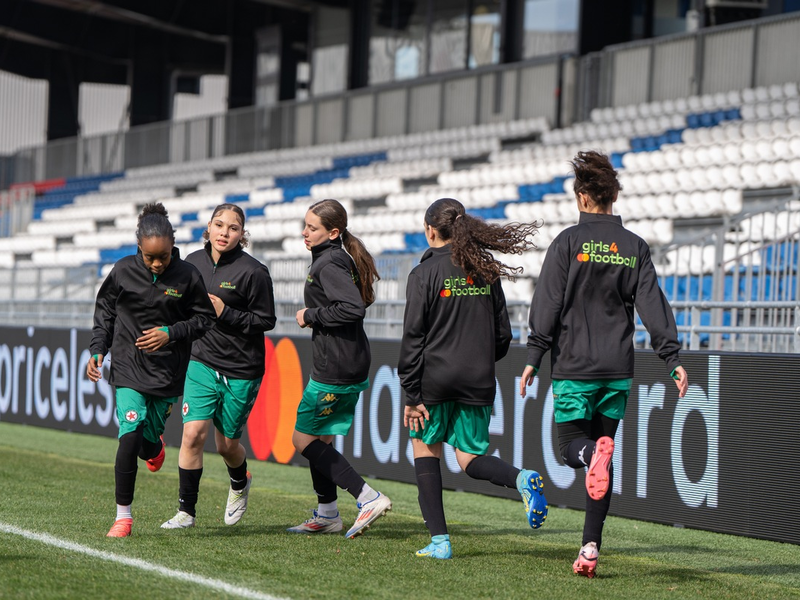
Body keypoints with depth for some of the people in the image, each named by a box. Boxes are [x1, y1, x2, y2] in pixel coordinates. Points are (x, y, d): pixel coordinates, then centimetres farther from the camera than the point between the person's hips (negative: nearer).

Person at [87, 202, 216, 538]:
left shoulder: (187, 277, -6)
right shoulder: (123, 271, -3)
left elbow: (206, 318, 3)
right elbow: (105, 312, 11)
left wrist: (171, 333, -11)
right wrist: (97, 350, 1)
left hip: (168, 372, 0)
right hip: (128, 369, 0)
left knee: (148, 441, 7)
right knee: (129, 436, -15)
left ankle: (154, 448, 49)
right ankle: (123, 515, -3)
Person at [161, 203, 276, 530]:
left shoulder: (253, 272, -13)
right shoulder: (193, 262, 2)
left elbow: (266, 321, -10)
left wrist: (225, 313, -19)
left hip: (241, 370, -3)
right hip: (202, 363, 3)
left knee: (227, 445, 9)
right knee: (193, 433, -13)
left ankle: (240, 484, 44)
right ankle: (186, 511, -2)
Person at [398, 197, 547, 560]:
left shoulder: (424, 274, -7)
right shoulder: (486, 272, 7)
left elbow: (413, 339, -10)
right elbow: (502, 336, 10)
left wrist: (411, 396, -8)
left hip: (435, 379, -4)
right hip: (478, 381, 4)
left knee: (425, 445, 15)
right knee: (470, 458, 12)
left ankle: (439, 540, 8)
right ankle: (521, 478, -21)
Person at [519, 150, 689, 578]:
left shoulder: (569, 242, -4)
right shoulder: (635, 247, 5)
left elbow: (546, 305, -7)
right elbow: (653, 306, 1)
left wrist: (534, 358, -4)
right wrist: (673, 358, 2)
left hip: (574, 367, -3)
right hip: (618, 370, 3)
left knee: (573, 448, 7)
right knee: (601, 452, 9)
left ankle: (593, 454, -32)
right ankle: (590, 547, 3)